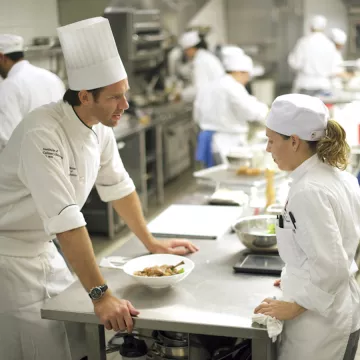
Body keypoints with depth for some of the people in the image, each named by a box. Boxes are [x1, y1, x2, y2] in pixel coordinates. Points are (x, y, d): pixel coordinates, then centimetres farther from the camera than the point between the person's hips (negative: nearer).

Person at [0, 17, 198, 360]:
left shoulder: (100, 127, -4)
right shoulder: (42, 134, -30)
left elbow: (118, 186, 9)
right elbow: (65, 220, -35)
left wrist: (151, 243, 12)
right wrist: (101, 295, -35)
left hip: (44, 251, 8)